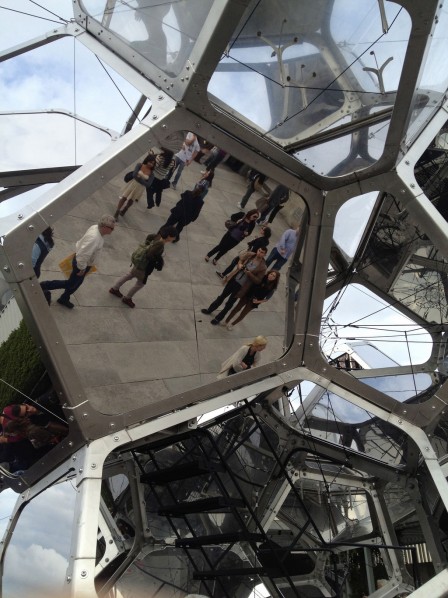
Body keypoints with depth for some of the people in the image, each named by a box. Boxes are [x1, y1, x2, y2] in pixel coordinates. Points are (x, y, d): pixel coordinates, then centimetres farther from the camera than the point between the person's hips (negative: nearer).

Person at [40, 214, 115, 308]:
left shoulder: (96, 228, -8)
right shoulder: (94, 238, -38)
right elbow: (83, 255, -35)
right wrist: (82, 268, -21)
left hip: (84, 262, 9)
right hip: (82, 263, -9)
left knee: (76, 283, 25)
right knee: (70, 284, 10)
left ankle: (64, 299, 45)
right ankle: (44, 286, 22)